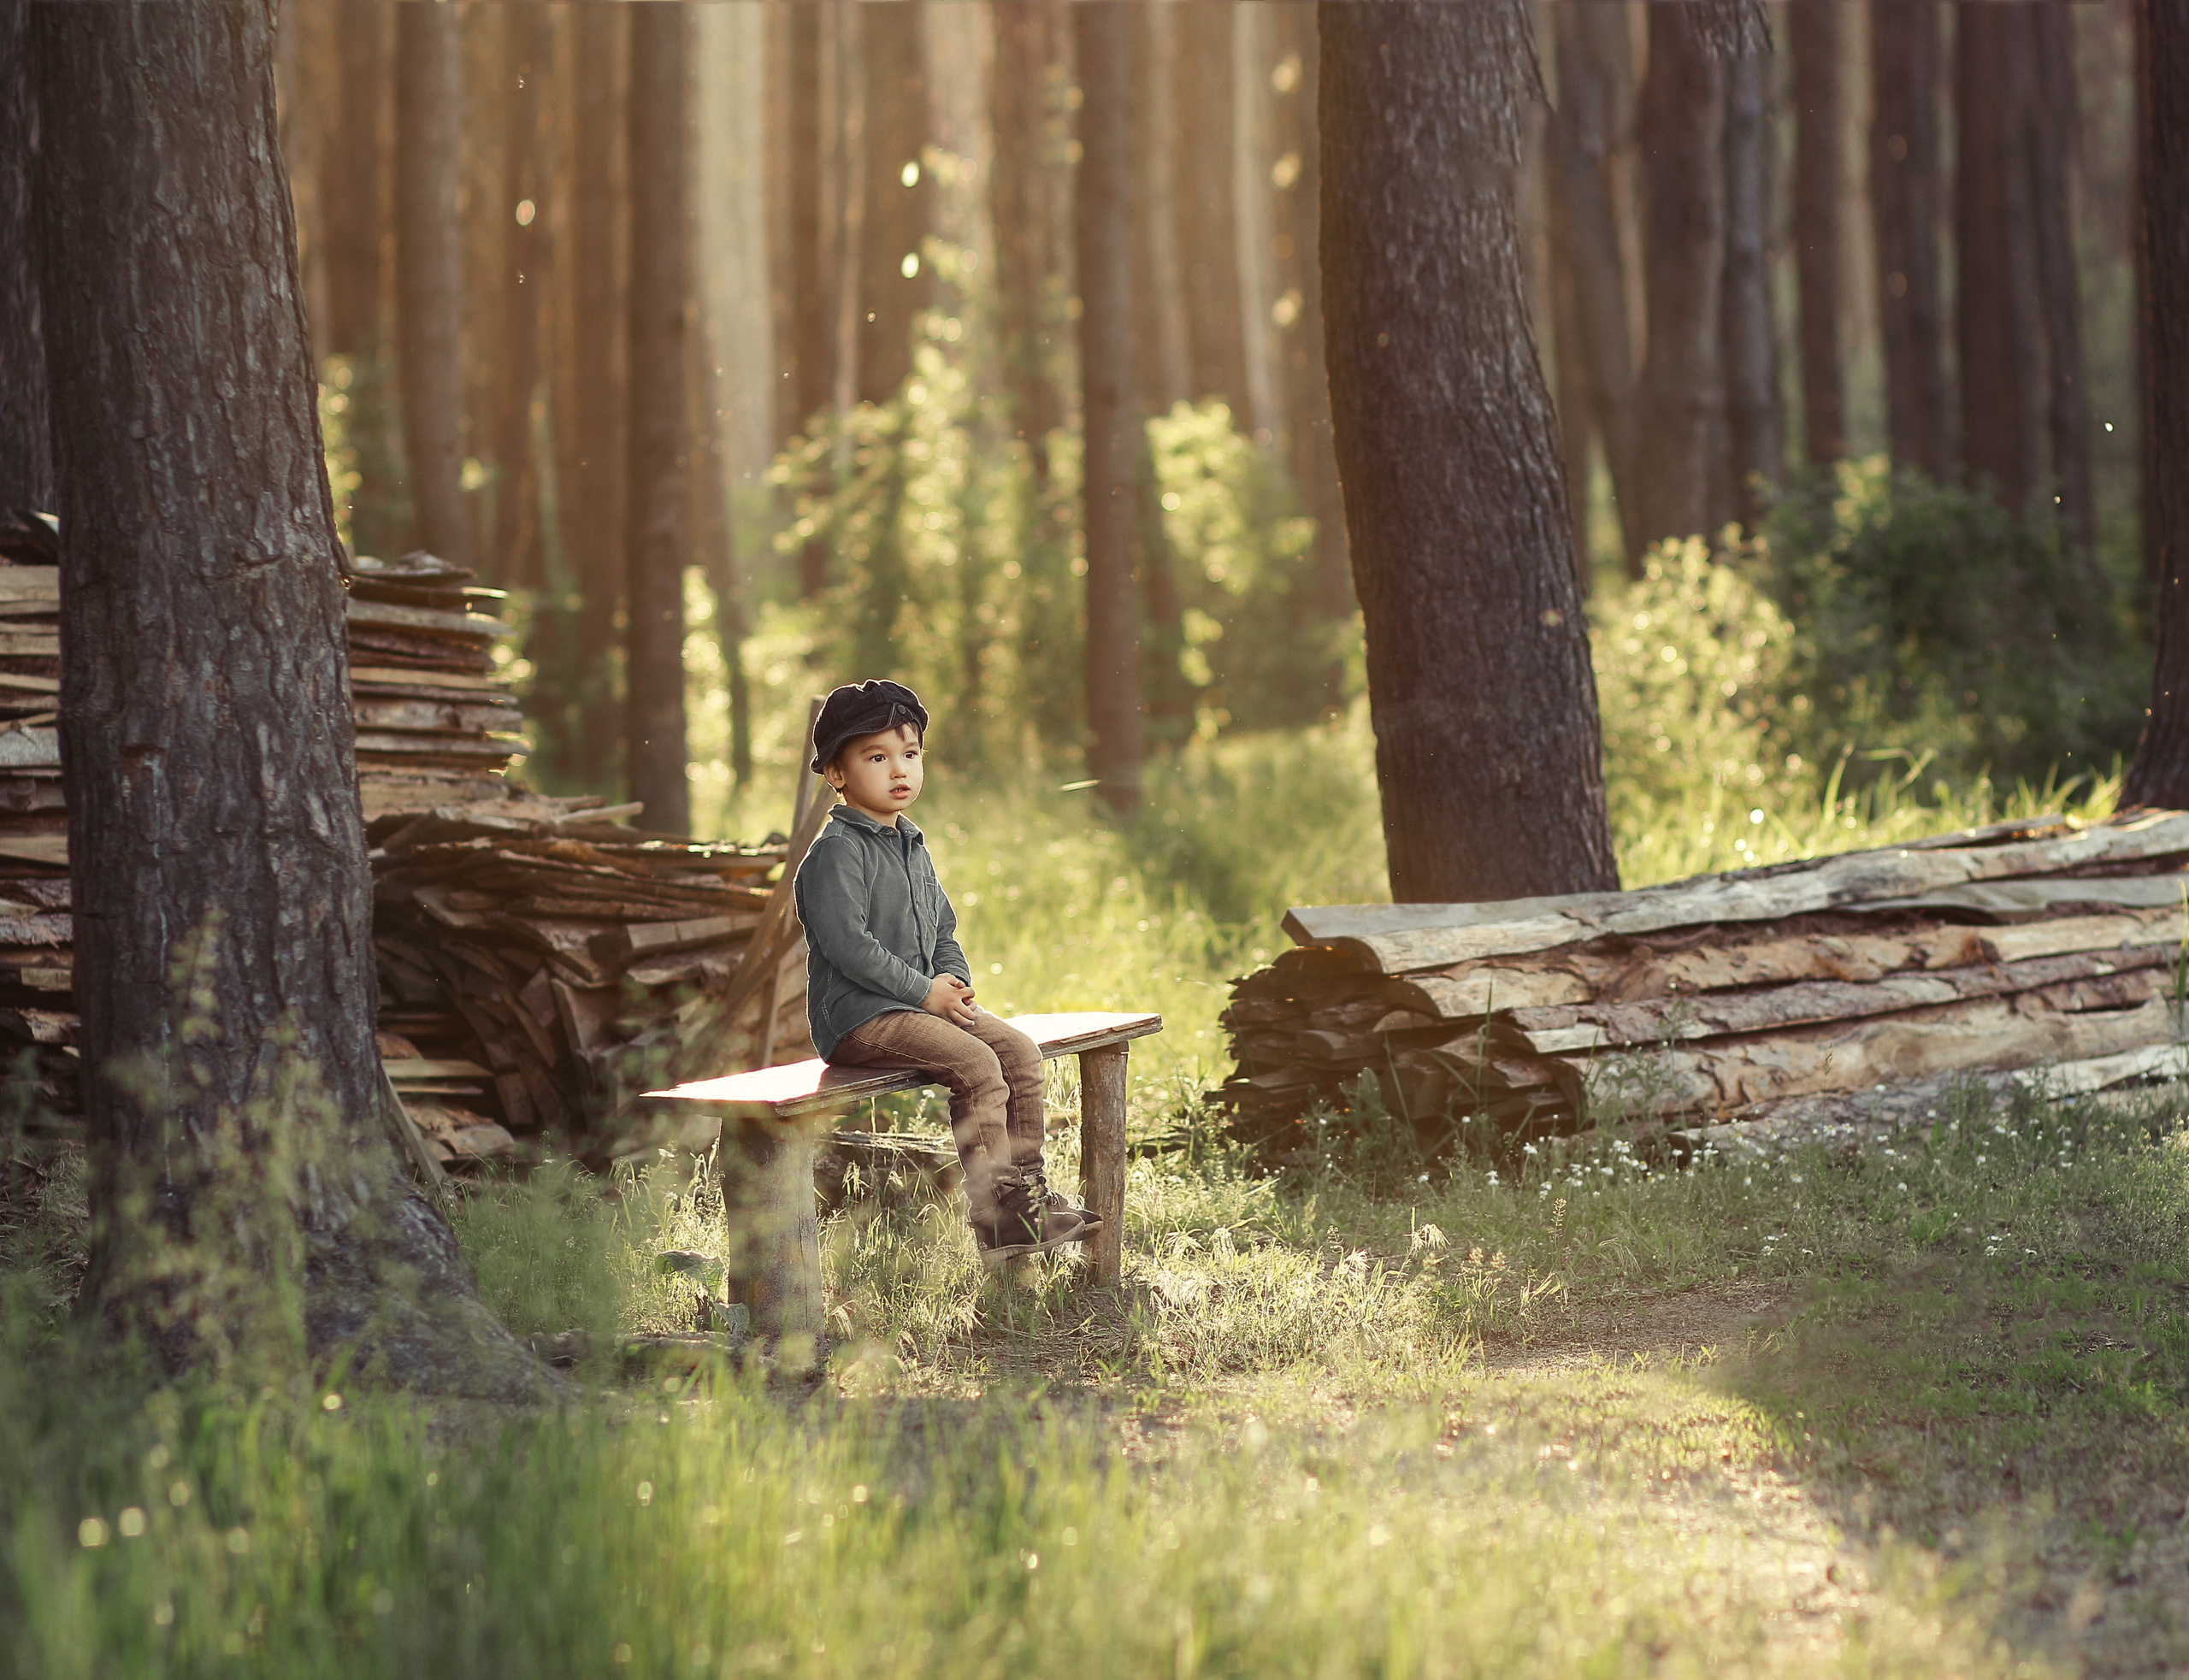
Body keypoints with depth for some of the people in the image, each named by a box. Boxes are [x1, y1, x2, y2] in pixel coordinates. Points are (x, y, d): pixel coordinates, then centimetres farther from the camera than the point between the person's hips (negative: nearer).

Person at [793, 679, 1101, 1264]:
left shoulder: (913, 848, 18)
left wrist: (955, 984, 3)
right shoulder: (838, 850, -12)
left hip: (925, 1003, 9)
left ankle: (1027, 1187, 3)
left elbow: (942, 931, 25)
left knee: (1020, 1052, -3)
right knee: (976, 1065, -24)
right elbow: (845, 941, -21)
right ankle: (996, 1214, -21)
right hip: (858, 1015, -9)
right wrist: (924, 991, -18)